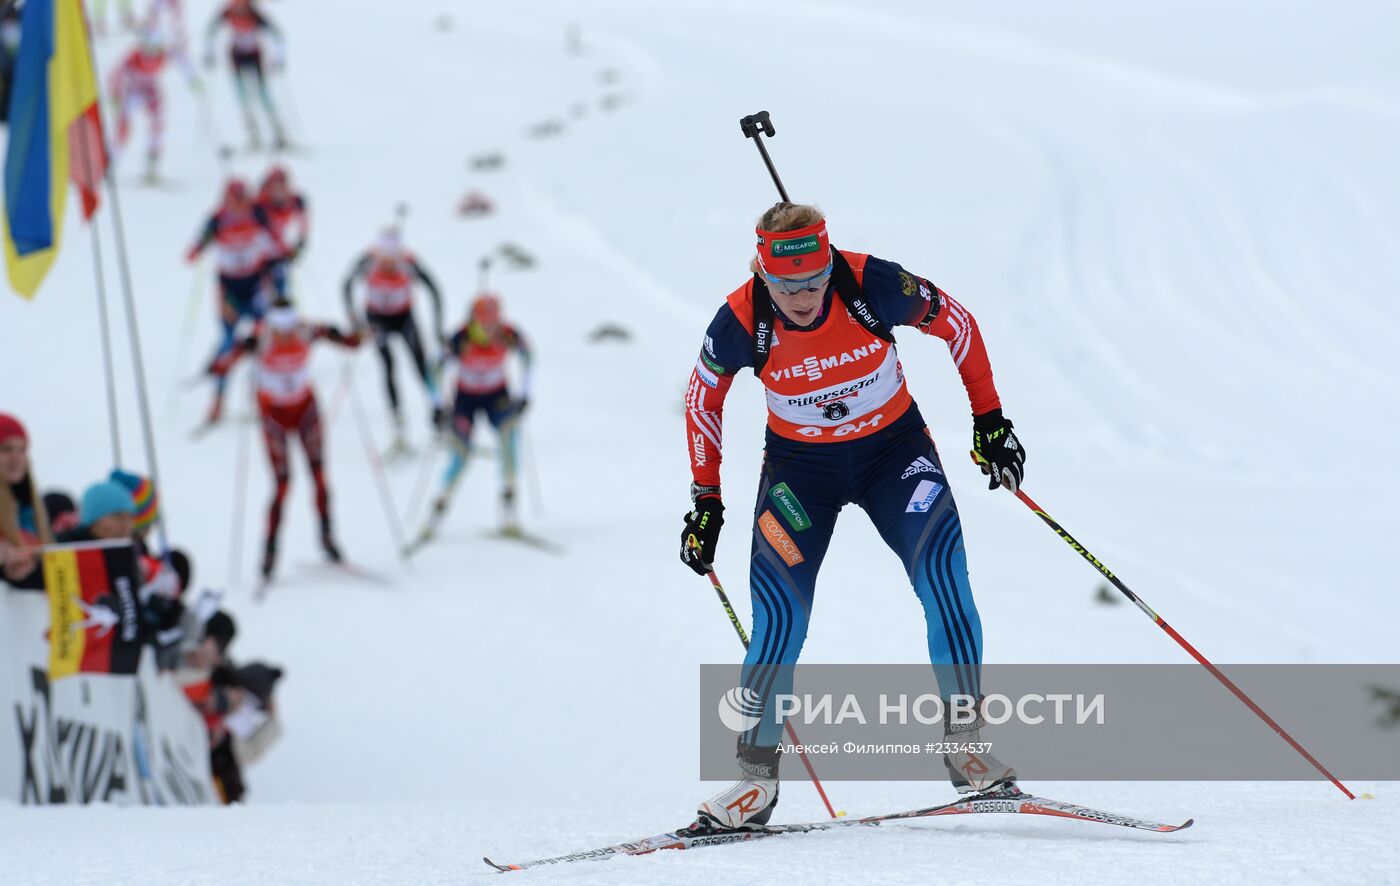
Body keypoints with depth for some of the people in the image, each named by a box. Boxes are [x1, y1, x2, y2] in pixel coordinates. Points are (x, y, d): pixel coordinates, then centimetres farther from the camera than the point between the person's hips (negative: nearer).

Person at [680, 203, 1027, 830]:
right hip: (800, 465, 0)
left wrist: (988, 417, -2)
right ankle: (756, 775, 0)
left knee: (943, 578, -20)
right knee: (779, 620, -12)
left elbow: (955, 324, -6)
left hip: (893, 449, 0)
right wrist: (705, 501, 2)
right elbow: (703, 398, -2)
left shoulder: (873, 285, -25)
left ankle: (966, 741, -10)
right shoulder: (741, 322, -22)